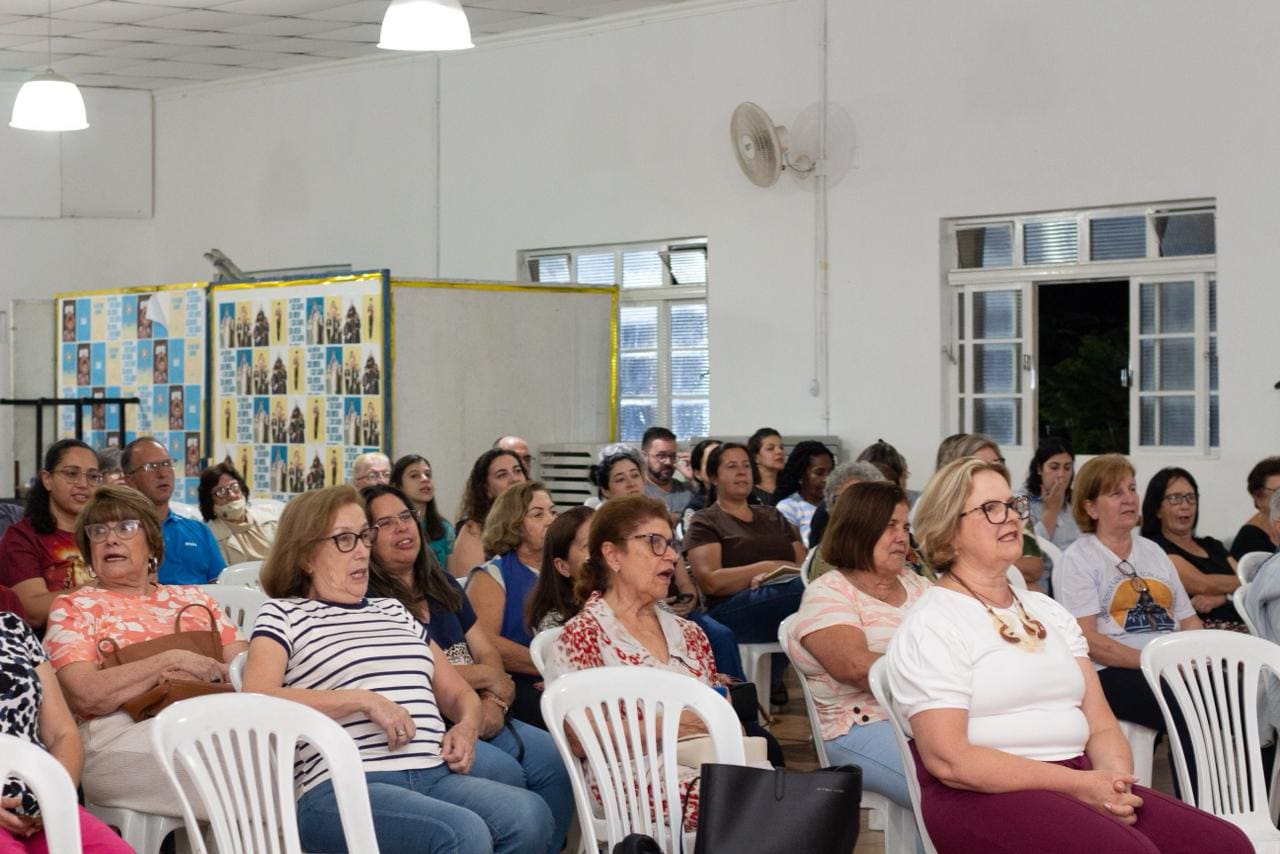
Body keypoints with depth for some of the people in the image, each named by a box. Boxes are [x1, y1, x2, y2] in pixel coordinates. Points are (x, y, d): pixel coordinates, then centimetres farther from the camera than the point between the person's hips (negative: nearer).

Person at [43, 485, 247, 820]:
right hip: (121, 736, -4)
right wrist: (172, 659, -8)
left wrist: (194, 676, -9)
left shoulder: (193, 598, 25)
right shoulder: (72, 608, 13)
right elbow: (86, 695, -4)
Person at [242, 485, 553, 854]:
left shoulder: (394, 611, 28)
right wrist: (363, 700, -14)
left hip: (434, 776, 6)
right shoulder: (283, 615, 10)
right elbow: (255, 702, -8)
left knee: (530, 815, -28)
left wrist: (466, 728, 5)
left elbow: (459, 694, 30)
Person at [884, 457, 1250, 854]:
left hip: (1079, 784, 7)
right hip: (985, 795, -7)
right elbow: (948, 759, -14)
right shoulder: (930, 626, -3)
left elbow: (1100, 726, 14)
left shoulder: (1048, 611, 20)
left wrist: (1112, 779, -9)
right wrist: (1077, 784, -17)